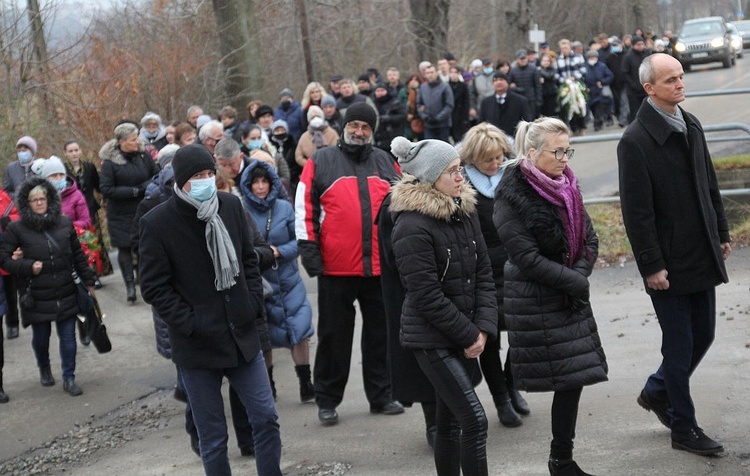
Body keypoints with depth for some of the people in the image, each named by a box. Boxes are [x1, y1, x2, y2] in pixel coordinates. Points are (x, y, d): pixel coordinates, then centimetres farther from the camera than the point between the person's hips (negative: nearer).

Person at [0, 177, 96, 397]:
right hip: (36, 297, -2)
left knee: (68, 337, 3)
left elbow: (78, 255, 10)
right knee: (41, 337, 13)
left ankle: (69, 378, 16)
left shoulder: (65, 223, 3)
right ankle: (44, 369, 41)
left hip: (66, 294, 2)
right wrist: (28, 267, -17)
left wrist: (88, 281, 11)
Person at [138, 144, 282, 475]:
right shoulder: (156, 224, -11)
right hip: (197, 345, -4)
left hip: (242, 335, 4)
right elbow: (154, 288, -9)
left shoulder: (230, 205, 1)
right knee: (212, 436, 5)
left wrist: (253, 301, 1)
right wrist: (191, 324, -14)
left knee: (266, 419, 8)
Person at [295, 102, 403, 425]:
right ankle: (327, 400, 14)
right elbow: (304, 207, -2)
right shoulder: (320, 162, 1)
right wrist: (308, 247, -8)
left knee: (380, 332, 11)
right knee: (334, 334, 5)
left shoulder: (386, 162, 12)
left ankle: (381, 395, 21)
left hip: (381, 266, 3)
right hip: (336, 267, -3)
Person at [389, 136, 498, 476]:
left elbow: (483, 274, 8)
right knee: (474, 419, -11)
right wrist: (468, 336, -13)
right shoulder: (412, 227, -18)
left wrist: (484, 327, -4)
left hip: (462, 338, 8)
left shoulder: (465, 212, 7)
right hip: (432, 340, -8)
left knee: (450, 421, 14)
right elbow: (426, 296, -18)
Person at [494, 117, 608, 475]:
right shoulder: (511, 195, -13)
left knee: (575, 376, 5)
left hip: (571, 295, 7)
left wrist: (580, 274, -9)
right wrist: (574, 282, -15)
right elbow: (527, 257, -17)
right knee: (570, 376, -6)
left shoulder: (566, 186, 8)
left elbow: (589, 239, 9)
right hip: (534, 302, -6)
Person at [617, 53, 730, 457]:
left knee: (703, 335, 14)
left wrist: (721, 233, 14)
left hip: (702, 254, 7)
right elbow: (636, 211, -16)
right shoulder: (636, 140, -16)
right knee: (680, 344, 3)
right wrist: (651, 266, -16)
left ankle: (657, 392, 36)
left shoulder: (691, 125, 7)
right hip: (670, 261, -7)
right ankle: (683, 428, 17)